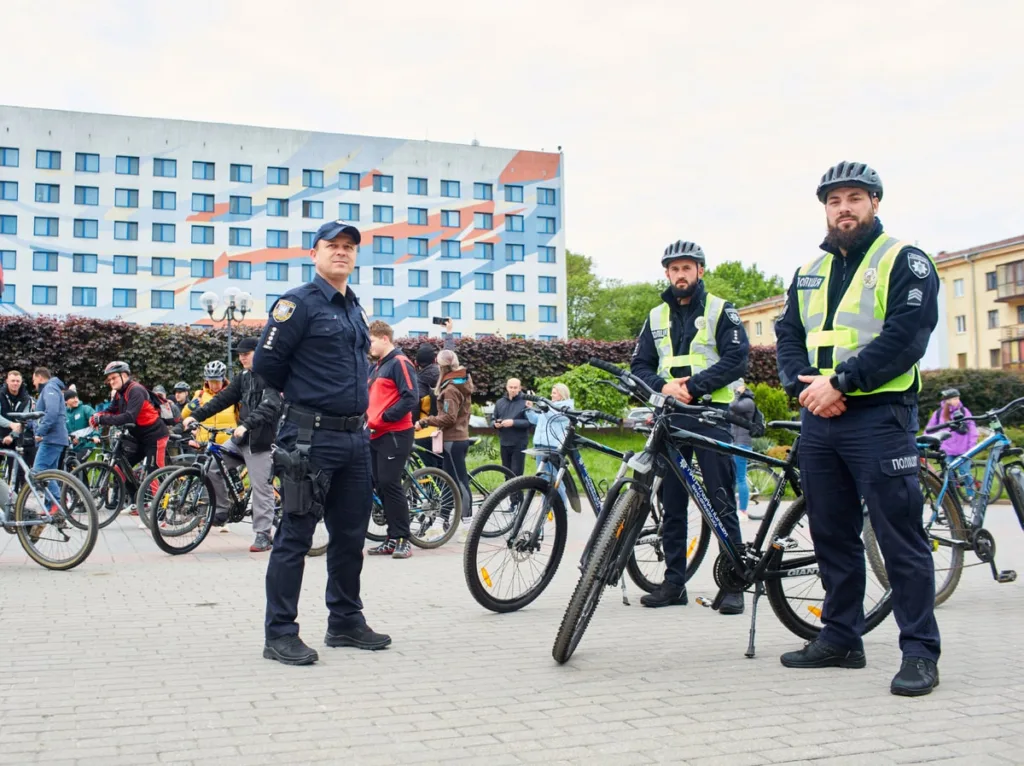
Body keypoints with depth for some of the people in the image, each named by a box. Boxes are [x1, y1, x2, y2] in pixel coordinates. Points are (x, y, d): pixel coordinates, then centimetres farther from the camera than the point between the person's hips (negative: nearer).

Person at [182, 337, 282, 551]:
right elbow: (223, 398, 9)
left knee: (262, 488, -4)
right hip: (241, 438, 7)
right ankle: (221, 511, 14)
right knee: (212, 465, -2)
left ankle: (264, 534, 5)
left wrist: (246, 425, -36)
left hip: (261, 441, -7)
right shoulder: (243, 378, 13)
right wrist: (196, 415, -2)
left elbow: (269, 407, -24)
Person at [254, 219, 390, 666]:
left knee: (351, 535, 13)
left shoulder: (356, 309, 16)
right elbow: (266, 364, -8)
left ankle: (346, 622, 26)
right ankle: (280, 635, 5)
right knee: (296, 537, -2)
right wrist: (303, 395, 6)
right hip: (311, 438, -7)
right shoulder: (299, 302, -7)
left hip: (355, 438, 8)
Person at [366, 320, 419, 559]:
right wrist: (369, 418, 4)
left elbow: (411, 399, -18)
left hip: (395, 434, -9)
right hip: (378, 434, 9)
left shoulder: (399, 363, -9)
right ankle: (392, 538, 14)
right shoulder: (377, 367, 19)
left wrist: (384, 417, -17)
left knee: (390, 484, -10)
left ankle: (403, 540, -3)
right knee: (381, 486, 8)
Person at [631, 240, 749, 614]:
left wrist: (693, 386, -17)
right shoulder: (656, 317, 16)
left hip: (711, 415, -4)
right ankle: (674, 581, 14)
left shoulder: (720, 310, 3)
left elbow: (736, 359, -8)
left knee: (722, 502, -3)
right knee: (671, 504, 7)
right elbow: (639, 366, 12)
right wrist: (663, 386, -9)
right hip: (669, 418, 4)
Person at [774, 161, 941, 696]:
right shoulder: (809, 271, 18)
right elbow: (788, 335, 14)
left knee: (900, 537, -5)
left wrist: (841, 382, -18)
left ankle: (920, 651, 3)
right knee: (832, 534, 12)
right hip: (818, 418, 7)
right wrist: (802, 385, -6)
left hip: (879, 416, -6)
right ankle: (840, 637, 23)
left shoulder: (905, 261, -1)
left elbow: (905, 337, -13)